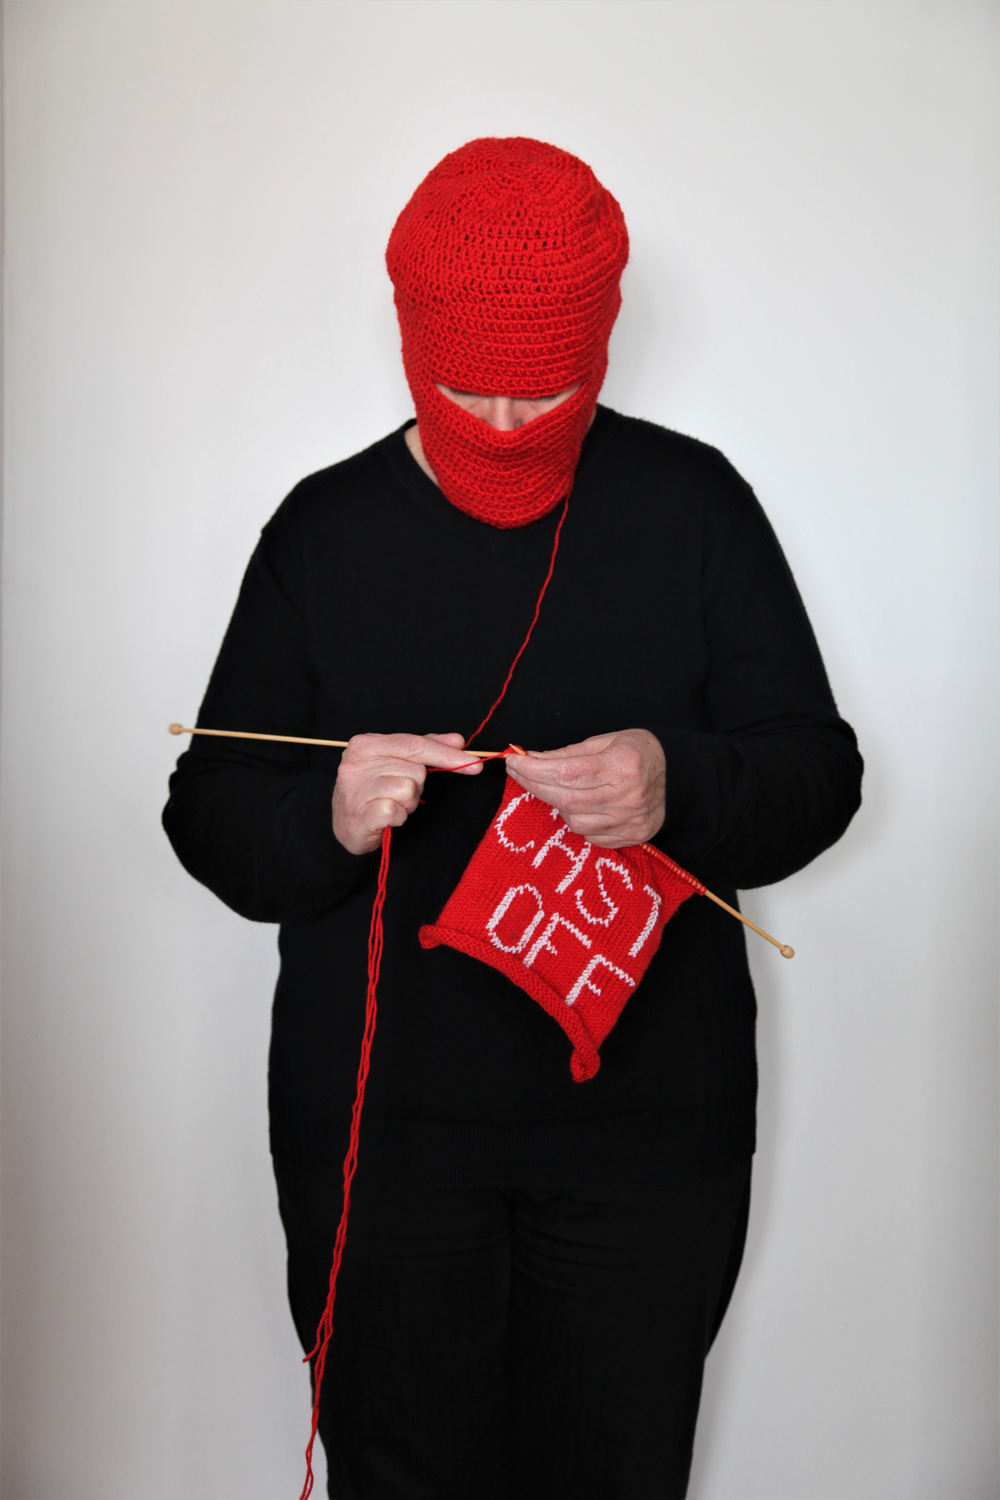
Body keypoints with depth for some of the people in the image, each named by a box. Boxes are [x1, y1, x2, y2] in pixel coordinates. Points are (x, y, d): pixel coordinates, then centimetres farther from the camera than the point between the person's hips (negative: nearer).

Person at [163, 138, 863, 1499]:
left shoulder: (693, 506, -1)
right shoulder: (324, 531, 1)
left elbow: (819, 772, -2)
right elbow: (209, 814, 1)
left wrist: (679, 787, -24)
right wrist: (324, 817, -22)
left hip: (646, 1129, 0)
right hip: (379, 1128, 1)